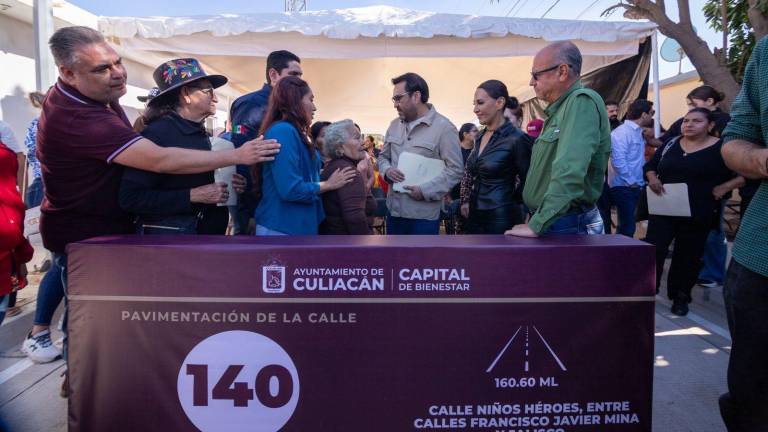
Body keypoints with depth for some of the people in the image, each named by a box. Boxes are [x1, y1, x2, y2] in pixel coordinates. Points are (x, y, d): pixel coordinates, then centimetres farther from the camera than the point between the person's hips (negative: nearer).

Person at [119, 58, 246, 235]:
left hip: (206, 228, 9)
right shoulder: (157, 132, -17)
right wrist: (193, 195, -24)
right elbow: (130, 198, -23)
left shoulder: (201, 133, 9)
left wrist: (227, 184, -2)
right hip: (167, 230, -8)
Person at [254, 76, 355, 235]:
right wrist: (329, 184, -12)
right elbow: (290, 189, -24)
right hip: (281, 228, -10)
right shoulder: (283, 131, -17)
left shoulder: (292, 132, 13)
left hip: (296, 226, 10)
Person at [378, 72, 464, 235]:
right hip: (393, 209, 6)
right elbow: (383, 156, 19)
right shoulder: (394, 125, 11)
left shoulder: (444, 127, -10)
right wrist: (387, 170, -5)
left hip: (424, 214, -6)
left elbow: (455, 169, -13)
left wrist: (425, 190, -21)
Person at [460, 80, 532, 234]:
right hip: (475, 215, 7)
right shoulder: (481, 136, 9)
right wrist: (465, 201, 14)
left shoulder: (516, 138, -14)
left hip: (501, 218, -7)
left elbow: (528, 181, -8)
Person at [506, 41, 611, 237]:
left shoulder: (582, 101, -16)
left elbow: (570, 173, -28)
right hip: (546, 221, 9)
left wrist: (536, 225, -26)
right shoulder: (559, 109, 16)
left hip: (568, 227, -9)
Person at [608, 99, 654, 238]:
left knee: (628, 226, 14)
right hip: (624, 187, -9)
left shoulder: (639, 132, 17)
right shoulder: (622, 132, -13)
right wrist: (631, 182, -17)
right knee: (627, 228, -7)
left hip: (635, 187, 9)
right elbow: (618, 160, -22)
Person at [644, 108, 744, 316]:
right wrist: (652, 179, -1)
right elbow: (650, 166, 19)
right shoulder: (670, 145, 8)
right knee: (653, 250, -8)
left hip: (698, 213, -2)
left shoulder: (722, 148, -4)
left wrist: (724, 187, -14)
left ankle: (681, 297, 22)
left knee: (689, 256, 8)